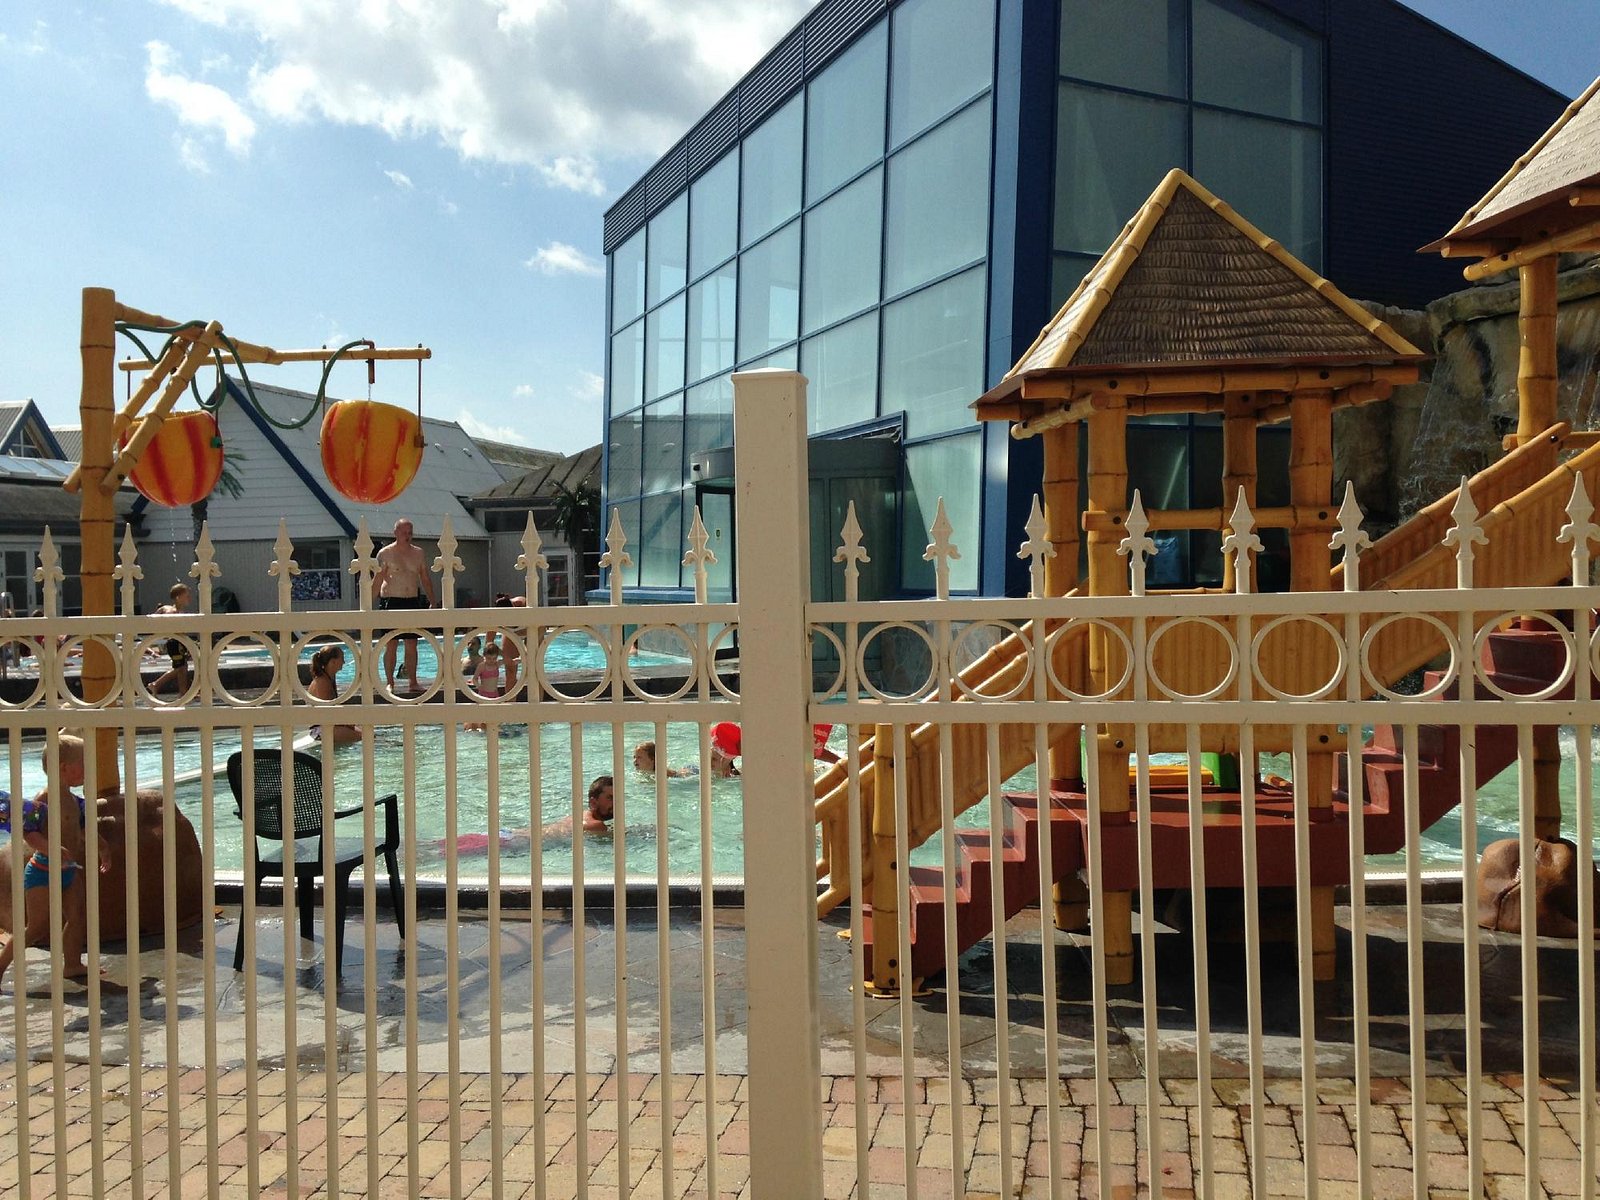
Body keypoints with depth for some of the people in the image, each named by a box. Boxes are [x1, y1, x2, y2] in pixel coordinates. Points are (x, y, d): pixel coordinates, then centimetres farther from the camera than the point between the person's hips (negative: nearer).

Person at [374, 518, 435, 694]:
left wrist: (432, 602, 9)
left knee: (412, 644, 5)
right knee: (391, 643, -3)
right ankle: (389, 682, 4)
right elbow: (377, 580, -3)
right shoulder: (385, 553, -3)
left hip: (413, 601, 4)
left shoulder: (418, 553, 9)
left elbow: (426, 579, 14)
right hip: (391, 601, -3)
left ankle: (413, 682, 9)